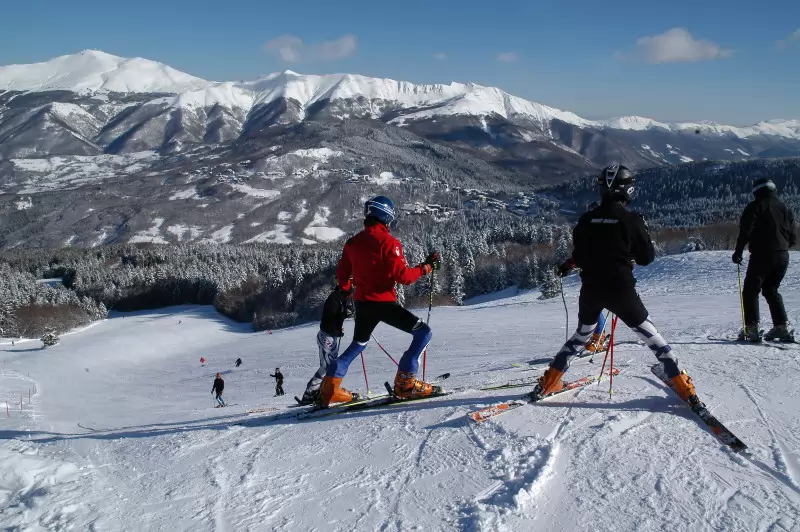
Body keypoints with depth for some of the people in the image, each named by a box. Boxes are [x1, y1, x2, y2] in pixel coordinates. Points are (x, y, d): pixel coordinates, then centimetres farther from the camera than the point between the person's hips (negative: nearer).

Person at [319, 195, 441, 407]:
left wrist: (345, 291, 38)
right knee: (423, 332, -1)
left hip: (362, 302, 7)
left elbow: (342, 275, 18)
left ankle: (330, 387, 20)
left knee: (358, 344, 27)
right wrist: (427, 267, -6)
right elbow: (403, 276, -19)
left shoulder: (353, 242, 8)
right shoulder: (388, 242, -12)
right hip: (383, 302, -7)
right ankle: (405, 382, -8)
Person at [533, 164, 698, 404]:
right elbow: (647, 258, -2)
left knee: (581, 335, 24)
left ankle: (548, 383, 22)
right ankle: (682, 385, 7)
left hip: (590, 289, 4)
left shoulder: (586, 220, 1)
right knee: (650, 335, 9)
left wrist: (567, 265, 29)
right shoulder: (631, 219, -9)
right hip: (621, 290, -4)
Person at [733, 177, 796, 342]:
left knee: (751, 291, 0)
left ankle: (751, 328, -10)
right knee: (771, 290, 19)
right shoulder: (785, 208, 13)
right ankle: (782, 327, 11)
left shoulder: (755, 206, -3)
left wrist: (738, 251, -6)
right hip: (782, 256, 6)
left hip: (762, 255, -6)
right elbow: (793, 238, 12)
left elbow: (745, 230, -12)